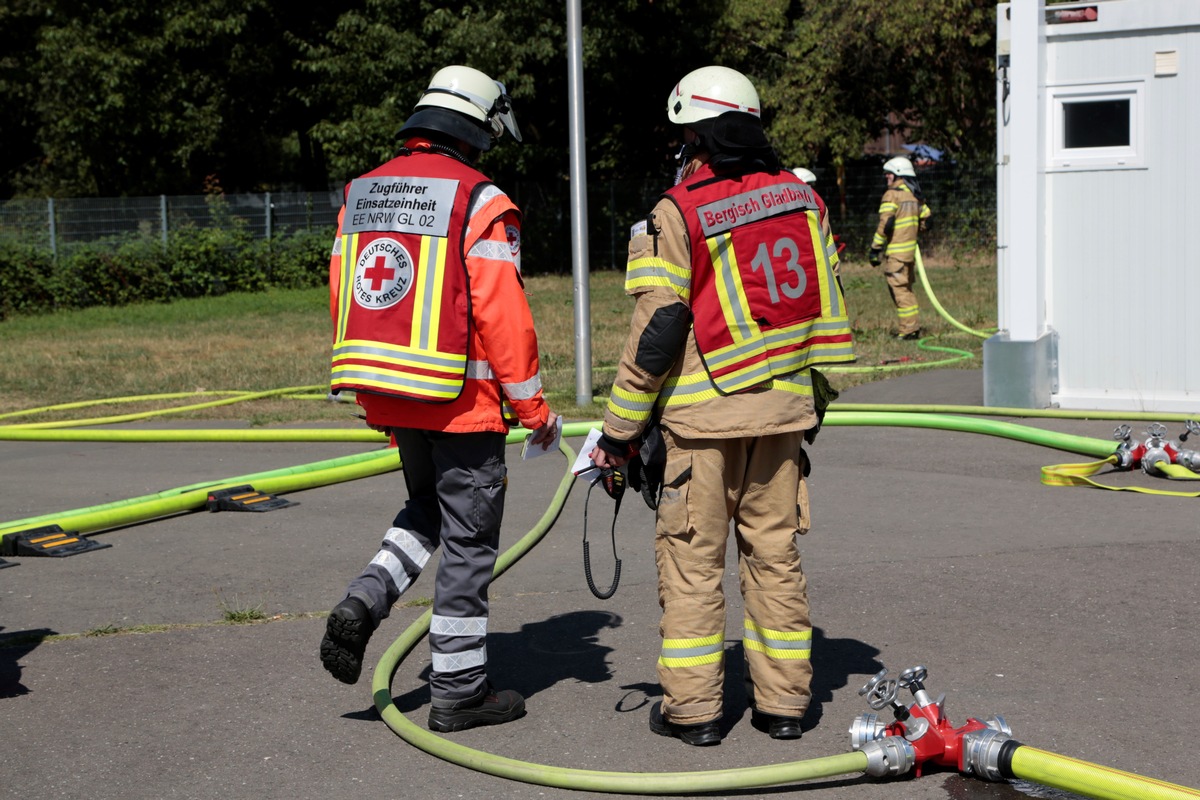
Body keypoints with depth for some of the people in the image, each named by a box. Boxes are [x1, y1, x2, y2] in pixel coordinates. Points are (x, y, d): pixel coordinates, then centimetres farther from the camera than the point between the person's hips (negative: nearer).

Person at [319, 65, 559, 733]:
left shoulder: (362, 194, 8)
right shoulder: (481, 202, -12)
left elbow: (343, 298, 12)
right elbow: (501, 314, -16)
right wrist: (534, 406, -6)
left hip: (384, 393, 7)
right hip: (461, 400, -6)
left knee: (429, 511, 26)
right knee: (468, 540, 5)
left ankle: (362, 604, 6)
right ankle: (459, 691, 12)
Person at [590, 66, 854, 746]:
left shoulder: (679, 213, -11)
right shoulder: (802, 198, 7)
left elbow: (656, 334, -13)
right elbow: (829, 308, 12)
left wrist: (621, 430, -5)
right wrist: (815, 399, 23)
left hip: (706, 411, -5)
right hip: (786, 408, 5)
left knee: (692, 556, 5)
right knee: (775, 550, 13)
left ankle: (693, 707, 9)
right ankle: (784, 702, 18)